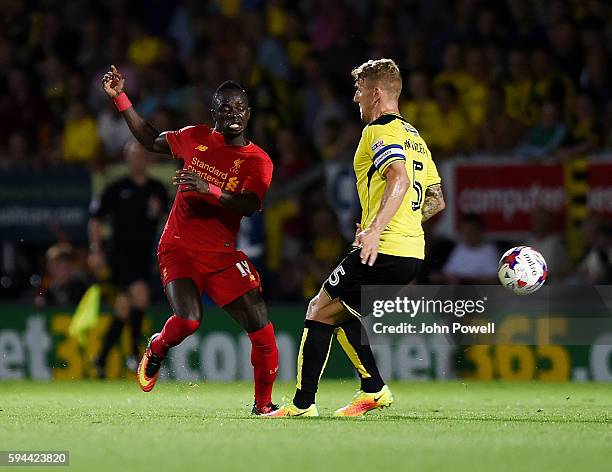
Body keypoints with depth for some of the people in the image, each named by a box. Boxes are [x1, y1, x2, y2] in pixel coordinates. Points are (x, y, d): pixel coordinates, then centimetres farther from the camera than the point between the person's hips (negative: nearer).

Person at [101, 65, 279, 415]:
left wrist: (209, 189, -33)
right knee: (188, 319, -24)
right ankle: (158, 348, 13)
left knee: (261, 328, -11)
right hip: (179, 248, 0)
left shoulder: (258, 161, -2)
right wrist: (120, 98, 19)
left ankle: (263, 403, 7)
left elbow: (249, 206, -19)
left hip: (222, 254, 0)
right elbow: (151, 140, 23)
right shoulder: (196, 138, 6)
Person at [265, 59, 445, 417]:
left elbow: (399, 178, -27)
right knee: (339, 311, 22)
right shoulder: (414, 136, 21)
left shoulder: (380, 130, -8)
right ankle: (374, 389, 14)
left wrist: (375, 229, -35)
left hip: (384, 252, -9)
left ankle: (303, 404, 0)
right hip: (412, 251, 9)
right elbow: (436, 200, 23)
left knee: (319, 311, 1)